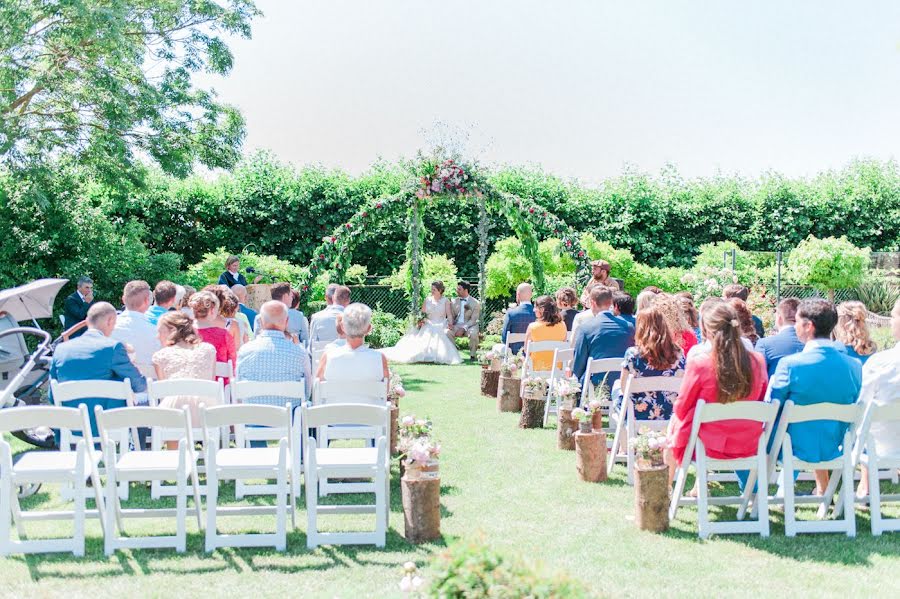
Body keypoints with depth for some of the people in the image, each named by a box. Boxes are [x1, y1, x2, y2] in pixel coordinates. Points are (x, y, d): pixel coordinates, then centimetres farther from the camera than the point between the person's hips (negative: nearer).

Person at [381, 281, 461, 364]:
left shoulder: (445, 301, 5)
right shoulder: (428, 300, 14)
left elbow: (449, 314, -4)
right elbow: (422, 313, 16)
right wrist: (421, 320, -5)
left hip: (441, 326, -3)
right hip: (429, 325, 3)